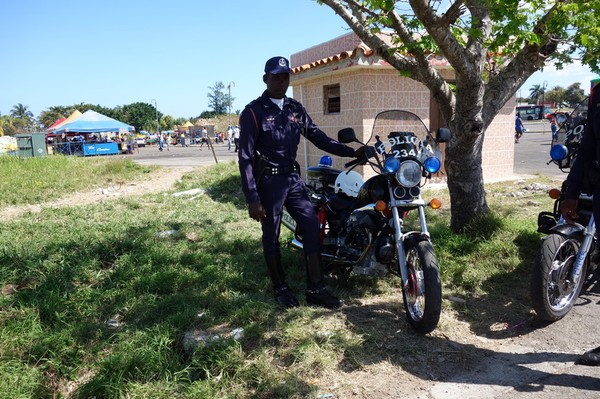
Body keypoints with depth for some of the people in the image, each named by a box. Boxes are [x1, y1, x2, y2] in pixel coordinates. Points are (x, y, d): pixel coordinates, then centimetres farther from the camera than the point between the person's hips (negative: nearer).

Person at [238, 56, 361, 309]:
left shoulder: (295, 109, 10)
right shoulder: (253, 112, -8)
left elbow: (317, 136, 11)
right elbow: (245, 158, -11)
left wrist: (352, 152, 2)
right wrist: (252, 198, -17)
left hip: (293, 178, 6)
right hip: (268, 181, -5)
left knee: (312, 228, -1)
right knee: (271, 236, 6)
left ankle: (315, 290, 8)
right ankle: (280, 288, 22)